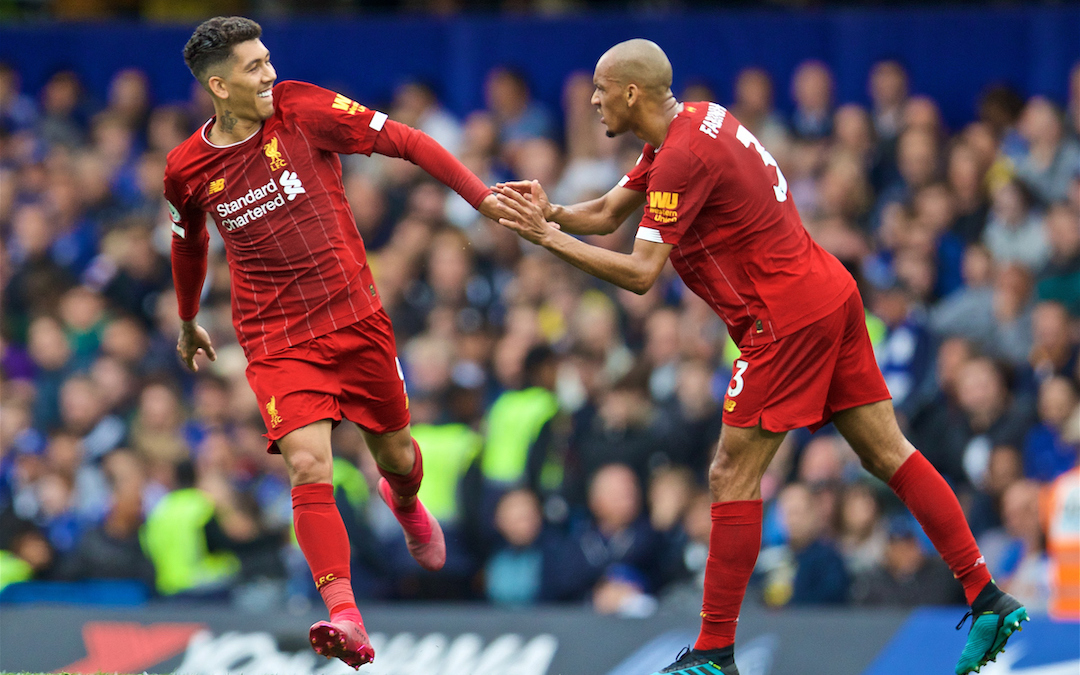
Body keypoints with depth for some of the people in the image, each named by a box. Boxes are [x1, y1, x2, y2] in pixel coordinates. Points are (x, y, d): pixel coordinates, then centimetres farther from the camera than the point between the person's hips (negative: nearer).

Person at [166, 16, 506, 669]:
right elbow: (190, 243, 19)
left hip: (357, 320, 1)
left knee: (396, 455, 15)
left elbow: (405, 141, -7)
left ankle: (405, 504, 54)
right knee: (309, 466, -21)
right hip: (276, 339, -1)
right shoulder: (188, 169, -2)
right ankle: (345, 618, -28)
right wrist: (188, 323, 31)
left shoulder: (301, 110, -8)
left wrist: (483, 197, -14)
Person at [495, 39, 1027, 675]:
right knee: (888, 454, 9)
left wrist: (550, 238, -15)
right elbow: (607, 213, 18)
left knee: (733, 477, -4)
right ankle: (988, 598, 7)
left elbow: (639, 272, -21)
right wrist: (551, 212, -1)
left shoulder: (683, 157, -18)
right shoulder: (695, 121, 13)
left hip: (787, 317, -10)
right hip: (830, 293, 10)